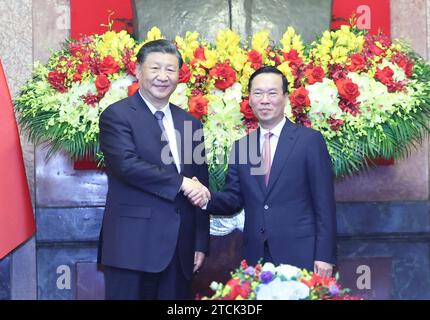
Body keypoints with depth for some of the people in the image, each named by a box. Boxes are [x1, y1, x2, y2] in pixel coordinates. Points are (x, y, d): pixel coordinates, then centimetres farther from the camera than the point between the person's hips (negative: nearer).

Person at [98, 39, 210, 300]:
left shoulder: (191, 122, 14)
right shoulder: (117, 115, -2)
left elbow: (201, 187, 14)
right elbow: (127, 164, -19)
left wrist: (201, 244, 10)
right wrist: (181, 183, -14)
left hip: (180, 249, 5)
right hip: (133, 246, -5)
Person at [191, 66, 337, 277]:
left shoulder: (310, 140, -3)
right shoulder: (240, 147, 10)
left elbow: (324, 203, -5)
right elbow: (234, 199, 11)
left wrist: (325, 256, -10)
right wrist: (208, 199, -10)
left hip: (300, 257, -3)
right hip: (255, 258, 4)